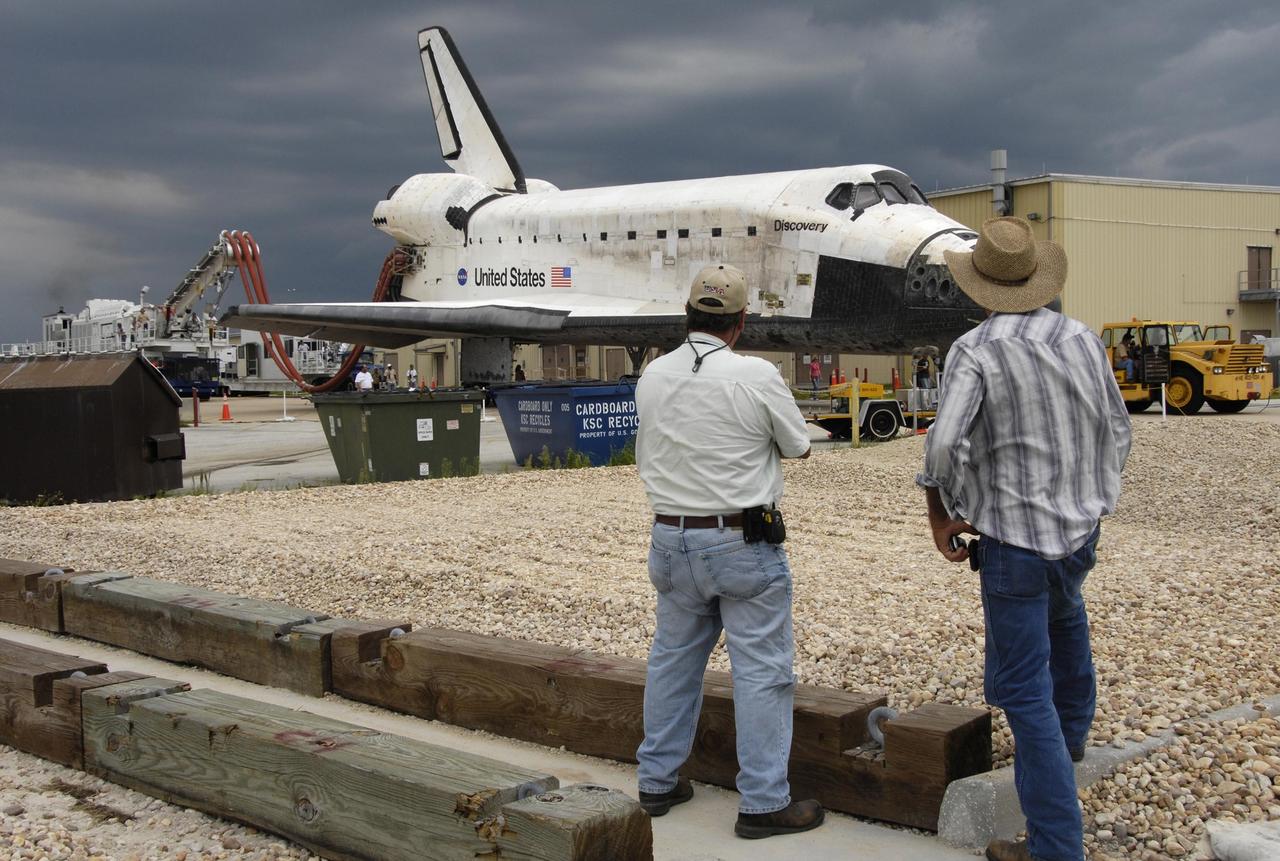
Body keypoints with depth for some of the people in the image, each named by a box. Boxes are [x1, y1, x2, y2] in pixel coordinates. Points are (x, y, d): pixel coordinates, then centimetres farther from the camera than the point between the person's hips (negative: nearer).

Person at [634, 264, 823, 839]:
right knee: (761, 670, 2)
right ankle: (763, 802, 5)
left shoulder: (651, 377, 1)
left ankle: (657, 780, 27)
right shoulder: (755, 375, -16)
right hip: (742, 542, -6)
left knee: (673, 658, 18)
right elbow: (799, 446, -3)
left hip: (671, 538, 6)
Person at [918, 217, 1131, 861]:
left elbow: (945, 443, -25)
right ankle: (1073, 731, 55)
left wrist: (940, 516, -10)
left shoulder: (976, 349, -15)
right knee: (1064, 614, 38)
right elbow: (1116, 432, 9)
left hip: (1012, 537, -6)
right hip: (1082, 530, 6)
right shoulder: (1083, 340, 0)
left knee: (1023, 691, -1)